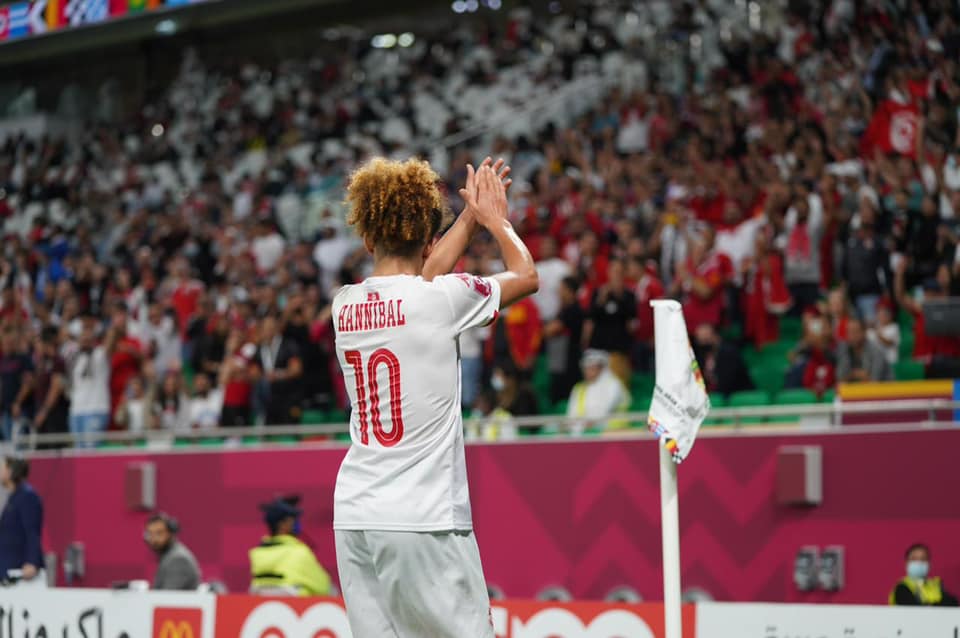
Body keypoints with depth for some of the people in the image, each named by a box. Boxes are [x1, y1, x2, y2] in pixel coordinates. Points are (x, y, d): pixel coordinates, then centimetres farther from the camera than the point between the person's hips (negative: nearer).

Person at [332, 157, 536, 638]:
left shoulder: (346, 305, 7)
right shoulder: (442, 299, -8)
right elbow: (527, 276, 11)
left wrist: (470, 216, 36)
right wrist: (496, 218, 27)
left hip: (354, 515, 6)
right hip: (425, 521, -6)